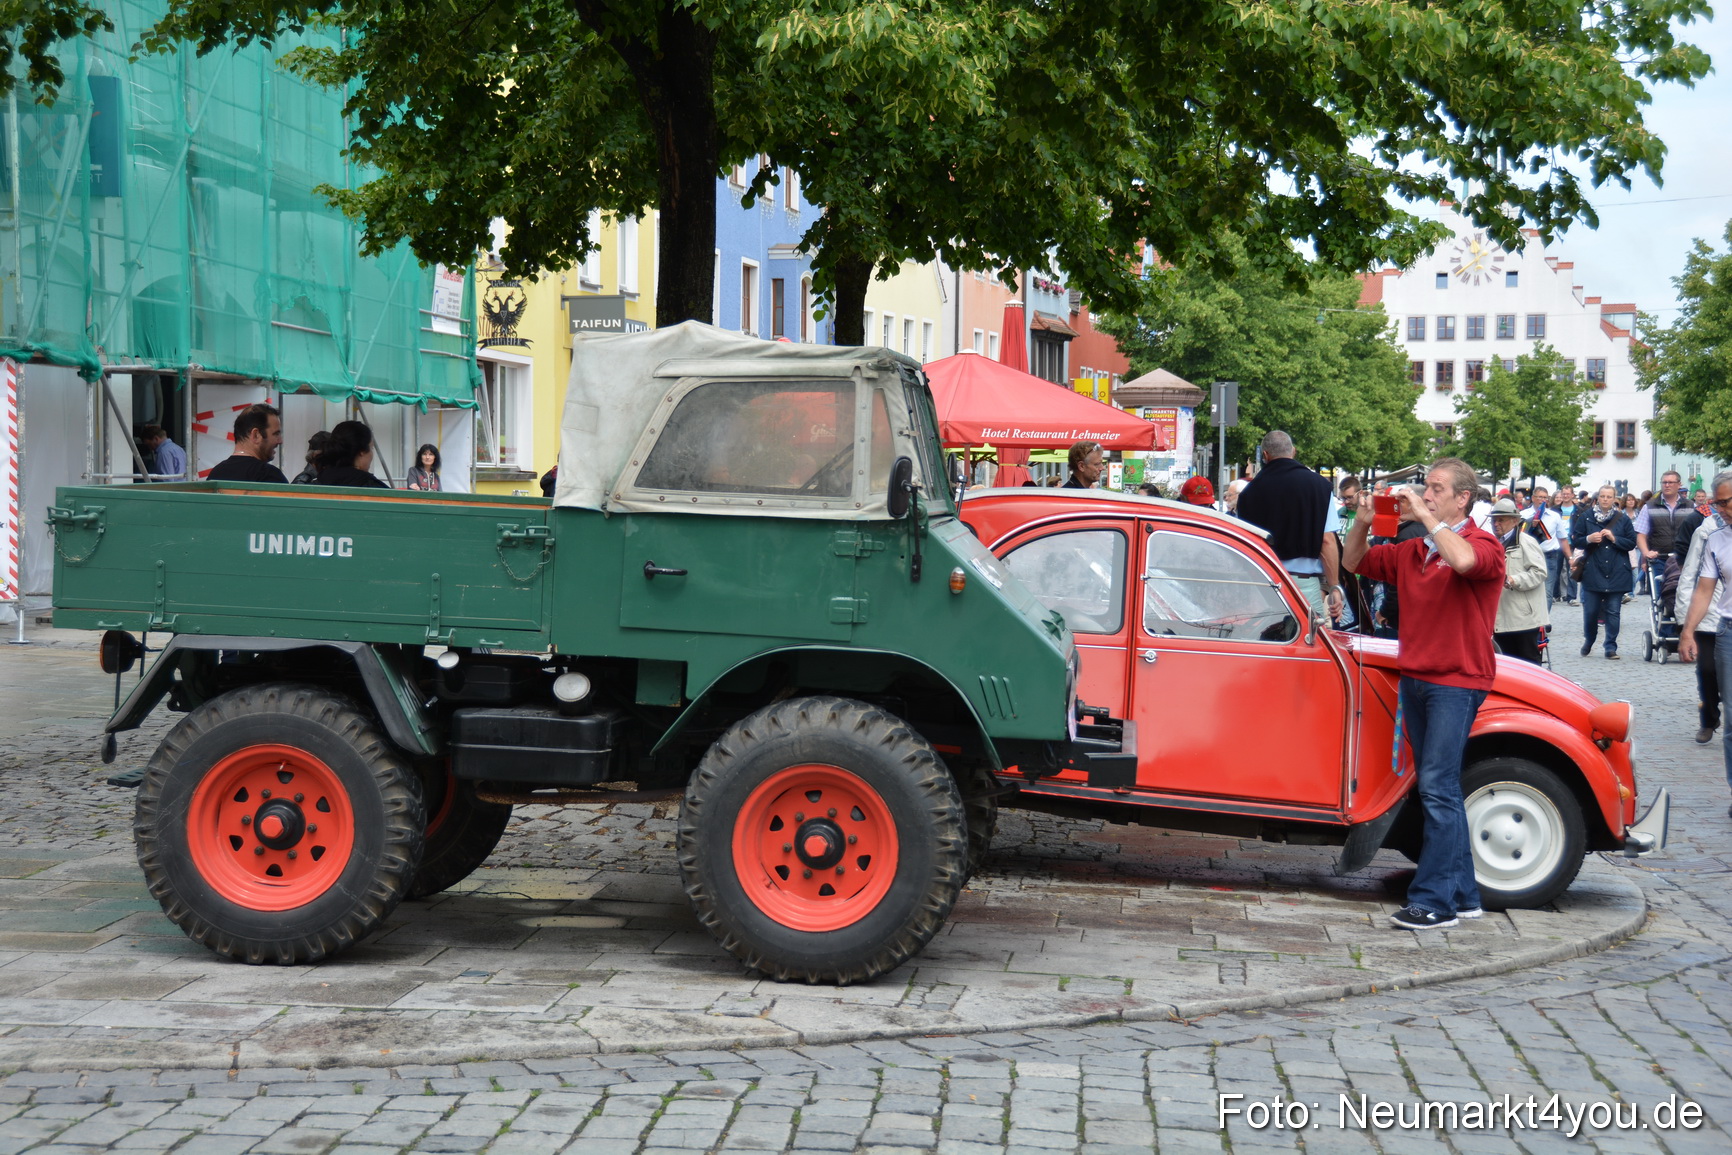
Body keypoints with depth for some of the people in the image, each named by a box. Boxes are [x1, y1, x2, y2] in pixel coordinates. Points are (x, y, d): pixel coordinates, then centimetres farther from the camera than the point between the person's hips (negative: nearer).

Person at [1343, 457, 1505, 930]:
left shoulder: (1483, 545, -6)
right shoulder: (1412, 552, 15)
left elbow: (1463, 560, -30)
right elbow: (1355, 562, 23)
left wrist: (1425, 516, -21)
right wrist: (1363, 523, 4)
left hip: (1456, 682, -8)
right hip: (1414, 679, 8)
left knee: (1437, 788, -12)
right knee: (1440, 789, 10)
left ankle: (1434, 900, -11)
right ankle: (1463, 895, 17)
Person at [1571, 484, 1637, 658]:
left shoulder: (1623, 518, 4)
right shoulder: (1586, 517, 4)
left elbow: (1632, 543, 3)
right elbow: (1575, 541, 5)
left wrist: (1614, 539, -11)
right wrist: (1588, 539, -14)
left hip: (1616, 574, 0)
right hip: (1592, 573, 0)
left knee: (1613, 612, 2)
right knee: (1590, 611, 2)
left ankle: (1611, 647, 8)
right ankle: (1588, 640, 26)